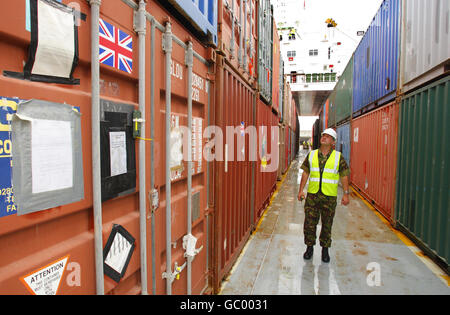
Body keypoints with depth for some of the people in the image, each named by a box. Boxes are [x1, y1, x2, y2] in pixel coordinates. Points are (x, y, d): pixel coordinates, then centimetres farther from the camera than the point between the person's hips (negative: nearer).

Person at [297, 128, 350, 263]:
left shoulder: (338, 157, 0)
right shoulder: (311, 155, 6)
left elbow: (344, 176, 2)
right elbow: (305, 173, 7)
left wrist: (346, 194, -3)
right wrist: (301, 190, 3)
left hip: (329, 196, -1)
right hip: (312, 195, 2)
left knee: (327, 224, 9)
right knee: (309, 222, 5)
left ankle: (325, 249, 26)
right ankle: (310, 247, 24)